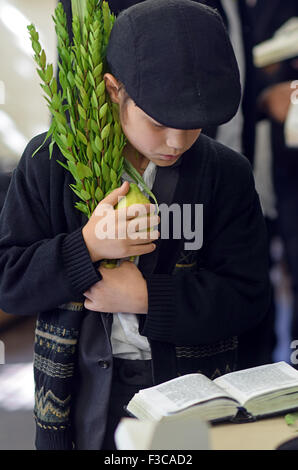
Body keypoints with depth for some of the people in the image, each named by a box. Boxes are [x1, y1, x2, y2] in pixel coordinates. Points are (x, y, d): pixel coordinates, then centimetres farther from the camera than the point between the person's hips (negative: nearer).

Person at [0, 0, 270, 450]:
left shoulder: (226, 173, -6)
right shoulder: (50, 161, -7)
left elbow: (247, 298, -8)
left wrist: (146, 296, -19)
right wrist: (86, 248, -24)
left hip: (190, 391, 1)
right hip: (86, 391, 0)